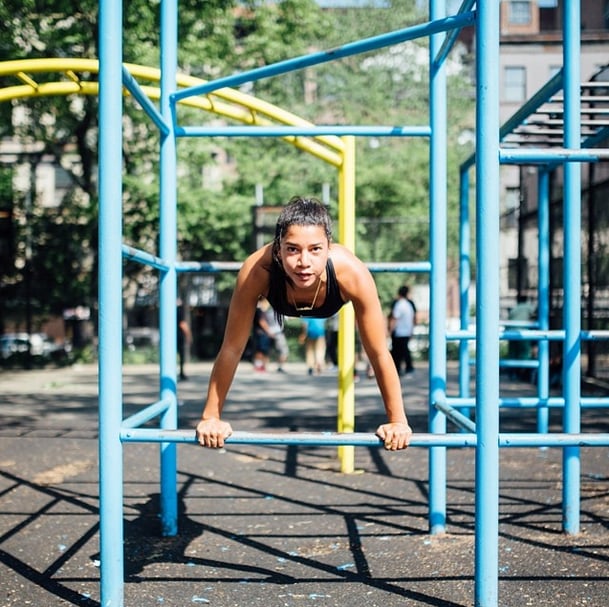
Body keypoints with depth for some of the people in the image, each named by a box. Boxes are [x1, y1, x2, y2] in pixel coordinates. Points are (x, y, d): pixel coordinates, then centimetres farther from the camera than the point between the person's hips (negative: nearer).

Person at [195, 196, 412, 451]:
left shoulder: (352, 273, -47)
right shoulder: (256, 271, -47)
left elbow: (379, 353, -35)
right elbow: (232, 348, -35)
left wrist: (398, 421, -29)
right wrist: (211, 417, -28)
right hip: (280, 306, 1)